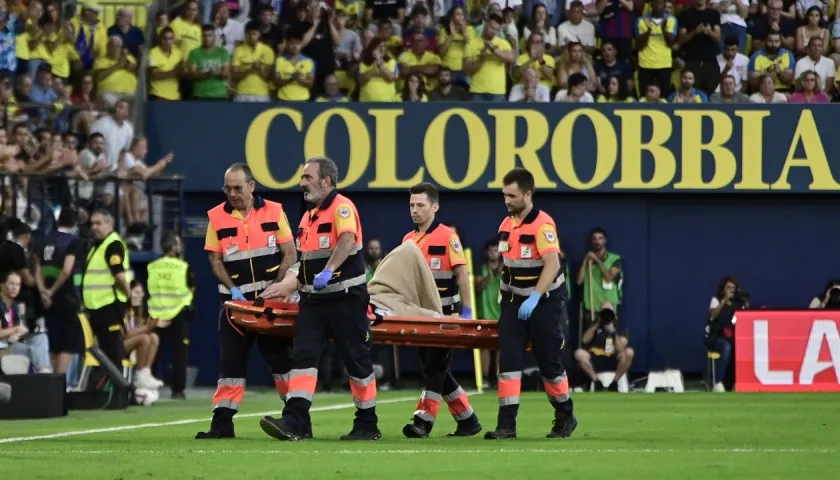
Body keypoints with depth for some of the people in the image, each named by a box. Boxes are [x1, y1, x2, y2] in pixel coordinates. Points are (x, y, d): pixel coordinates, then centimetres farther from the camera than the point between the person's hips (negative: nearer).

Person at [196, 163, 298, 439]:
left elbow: (290, 254, -1)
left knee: (282, 358, 3)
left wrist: (276, 287, -12)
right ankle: (222, 422, 0)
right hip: (236, 300, 1)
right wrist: (232, 289, -12)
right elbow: (215, 260, 2)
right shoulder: (217, 217, 2)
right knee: (230, 362, -1)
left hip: (271, 299, -1)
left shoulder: (274, 212, 0)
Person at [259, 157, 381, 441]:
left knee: (357, 361, 2)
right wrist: (283, 288, 21)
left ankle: (367, 425, 12)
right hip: (313, 300, 8)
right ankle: (294, 422, -15)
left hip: (345, 298, -8)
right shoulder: (309, 217, 17)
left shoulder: (341, 207, -10)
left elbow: (347, 240, -29)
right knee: (304, 357, -6)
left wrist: (328, 271, -41)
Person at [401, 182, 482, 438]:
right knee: (434, 370, 9)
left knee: (435, 368, -10)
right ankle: (468, 420, 18)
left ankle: (424, 421, -11)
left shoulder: (447, 237, -9)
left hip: (445, 315, -7)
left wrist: (466, 311, -15)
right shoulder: (408, 239, 9)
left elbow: (462, 275, -11)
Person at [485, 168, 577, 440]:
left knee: (549, 362, 3)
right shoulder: (506, 225, 7)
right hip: (514, 302, 6)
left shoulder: (542, 225, -17)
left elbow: (552, 264, -26)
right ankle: (507, 425, -8)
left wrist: (534, 298, -32)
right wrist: (504, 294, 16)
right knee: (508, 361, -5)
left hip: (544, 302, -6)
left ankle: (565, 417, 24)